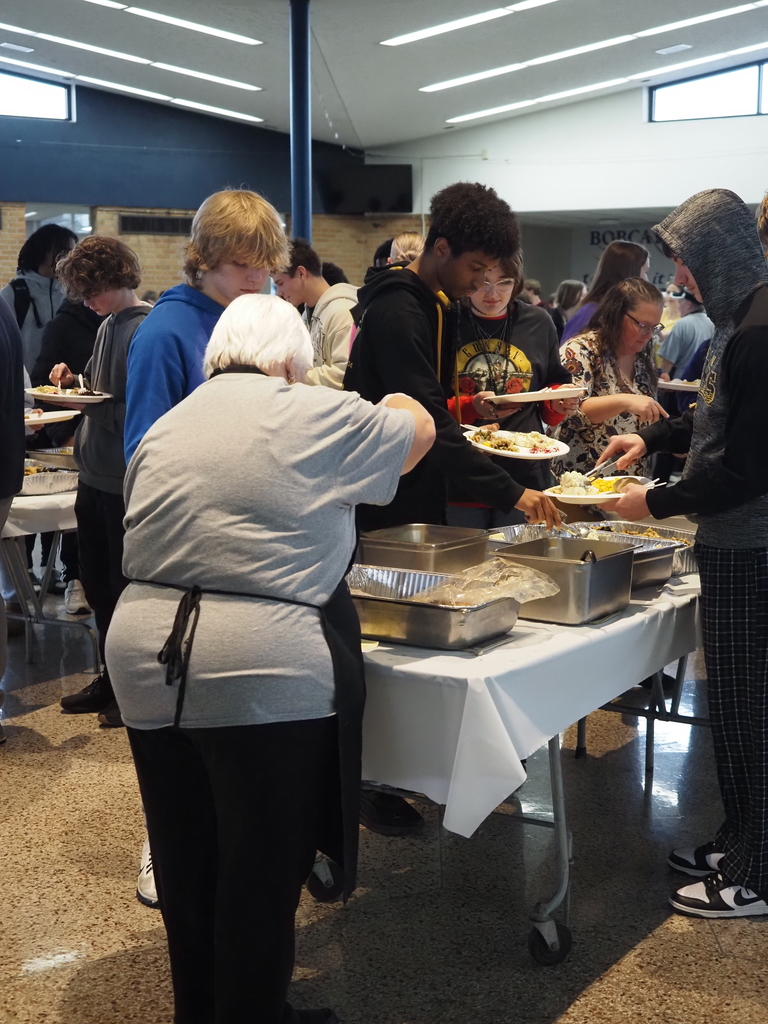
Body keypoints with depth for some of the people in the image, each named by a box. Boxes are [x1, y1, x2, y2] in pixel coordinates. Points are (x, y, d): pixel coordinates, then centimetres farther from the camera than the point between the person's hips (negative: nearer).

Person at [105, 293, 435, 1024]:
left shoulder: (164, 428, 13)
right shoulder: (312, 416, -3)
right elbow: (418, 431, 11)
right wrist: (398, 401, 33)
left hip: (147, 662, 7)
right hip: (263, 675, -6)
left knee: (186, 862, 18)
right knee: (262, 872, 8)